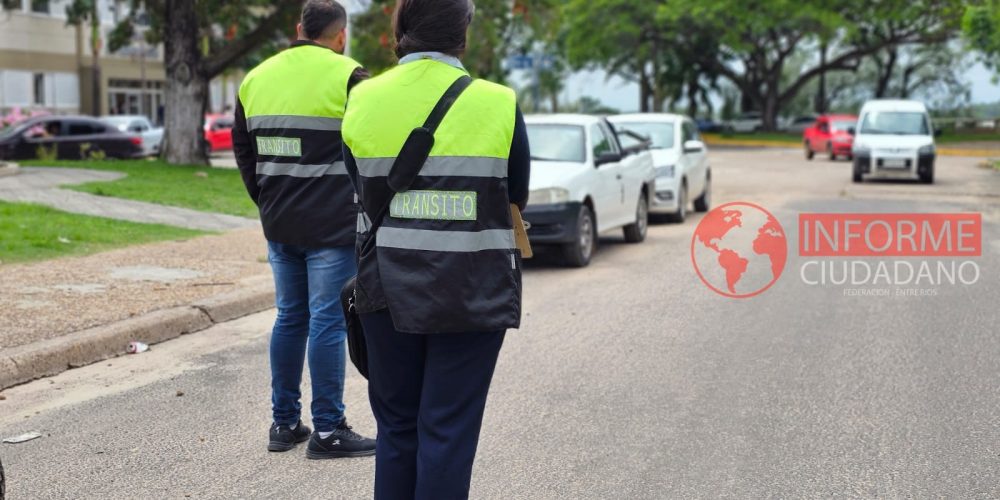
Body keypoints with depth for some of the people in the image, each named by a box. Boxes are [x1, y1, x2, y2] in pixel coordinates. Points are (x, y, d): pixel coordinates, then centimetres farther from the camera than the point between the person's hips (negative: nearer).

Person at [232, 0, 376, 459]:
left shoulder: (257, 77, 10)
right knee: (329, 322, -2)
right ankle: (328, 430, 2)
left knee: (289, 318, 15)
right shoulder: (346, 77, -9)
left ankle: (284, 422, 19)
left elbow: (243, 150, 15)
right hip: (332, 227, -6)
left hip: (280, 226, 6)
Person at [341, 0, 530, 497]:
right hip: (472, 292, -2)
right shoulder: (498, 104, -8)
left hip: (388, 288, 3)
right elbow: (516, 200, 3)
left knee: (396, 424, 16)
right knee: (448, 431, 5)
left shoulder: (362, 101, -2)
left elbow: (363, 196, 6)